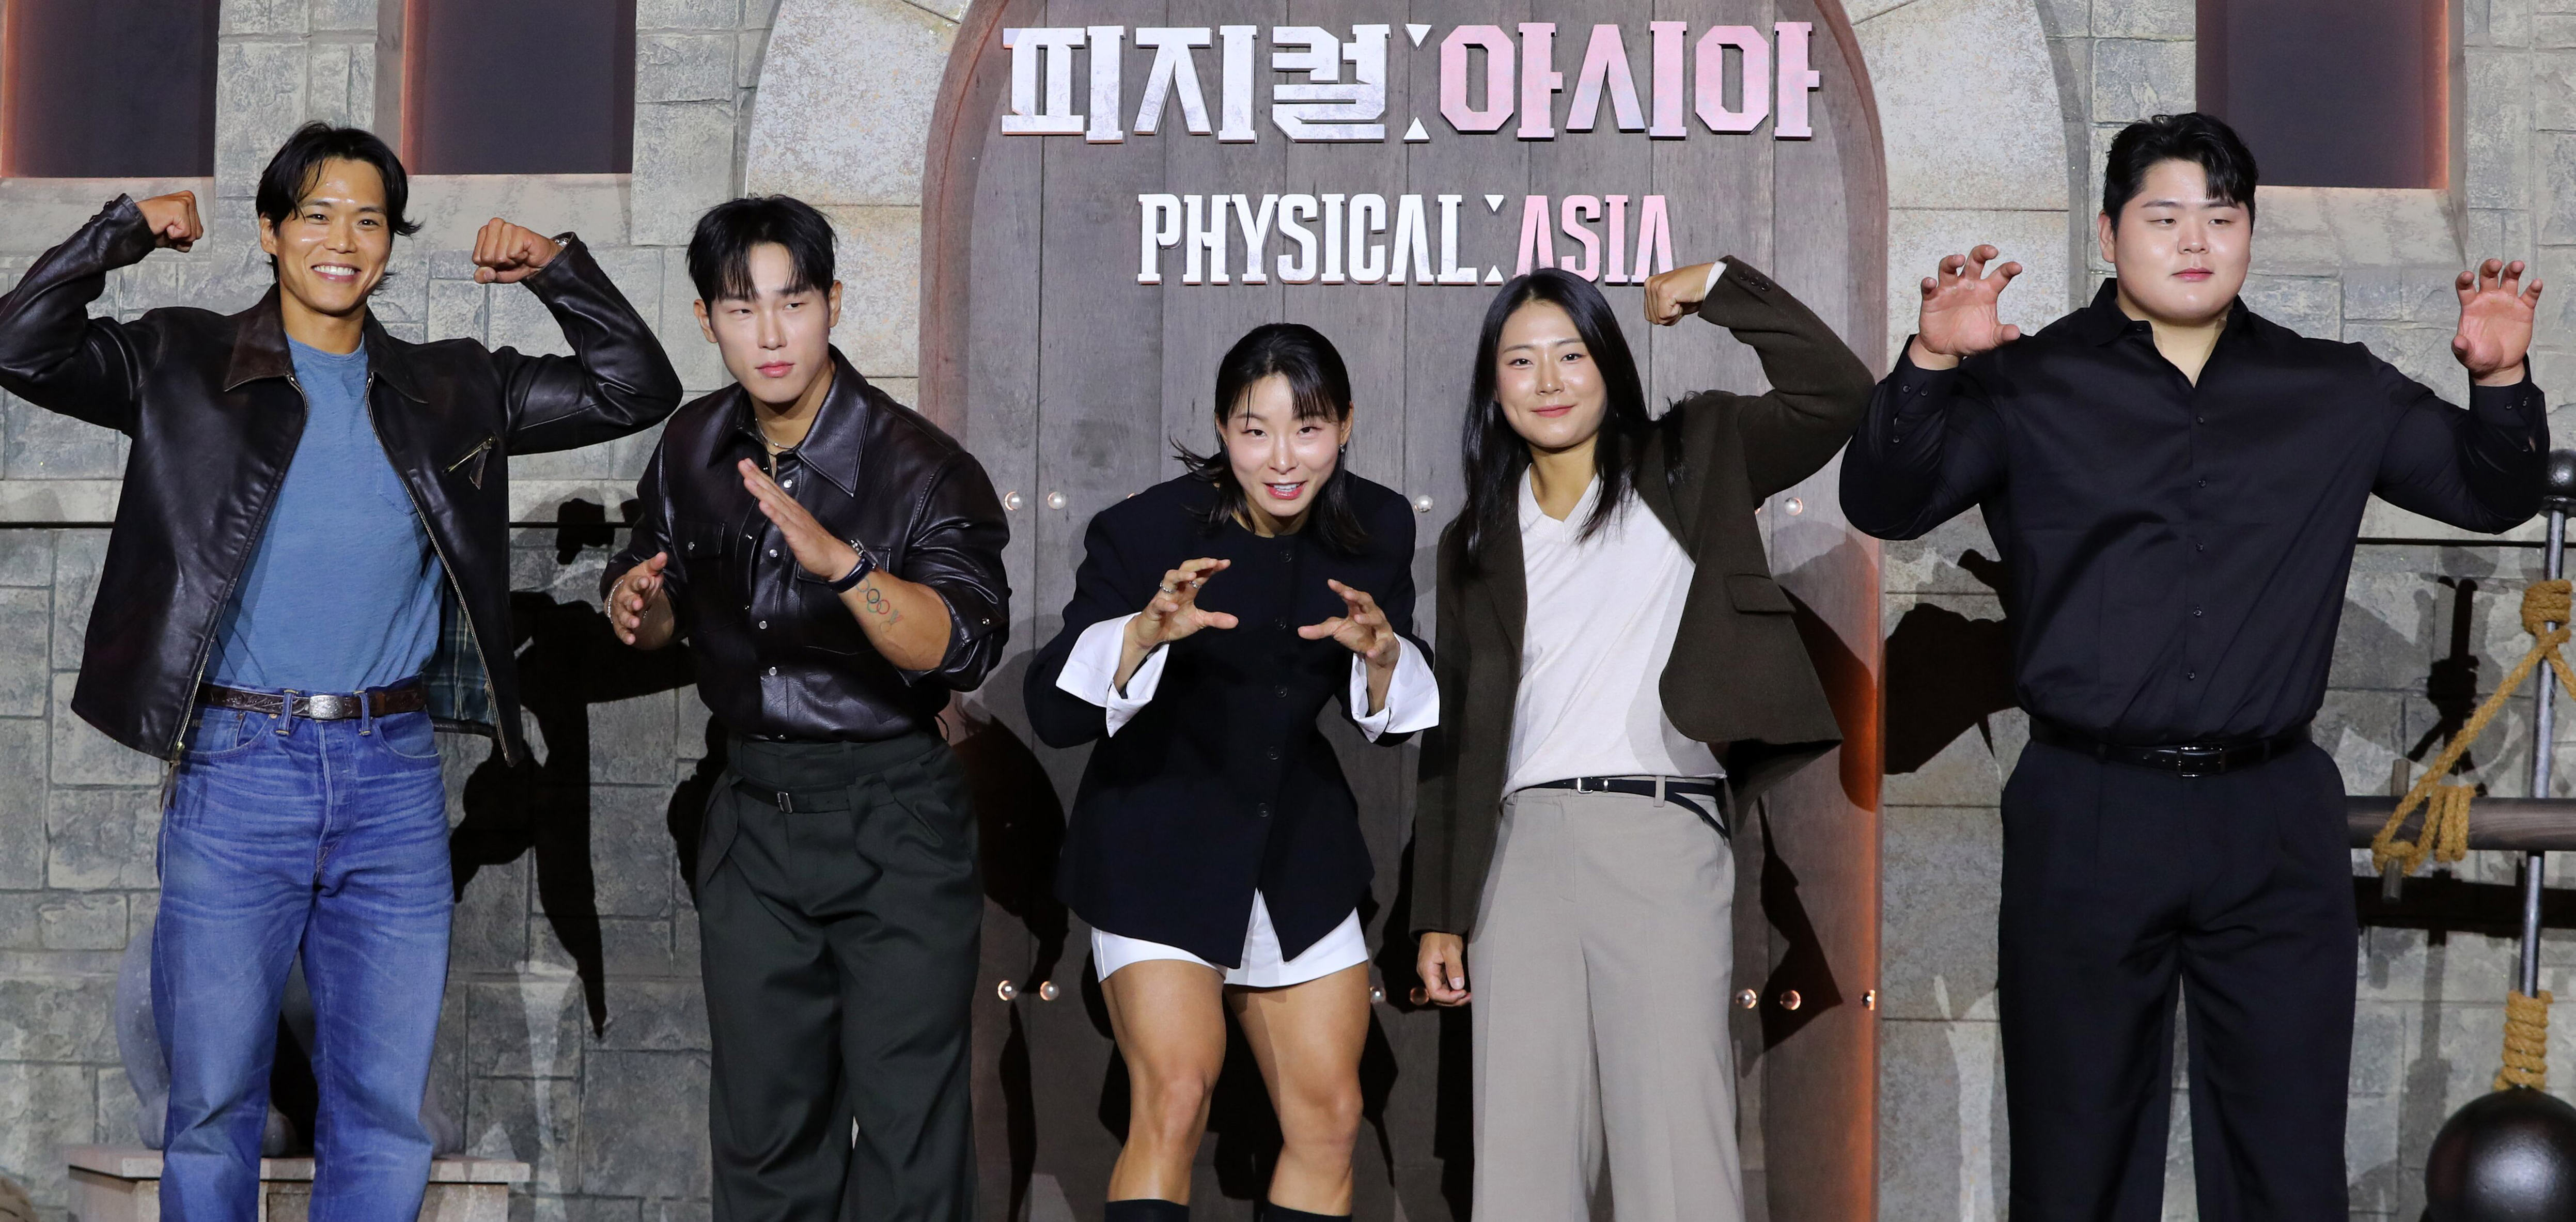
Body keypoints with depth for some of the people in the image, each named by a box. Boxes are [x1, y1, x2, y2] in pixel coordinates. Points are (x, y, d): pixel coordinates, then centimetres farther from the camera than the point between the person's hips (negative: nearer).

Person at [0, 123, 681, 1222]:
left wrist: (557, 271, 2)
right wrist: (125, 229, -8)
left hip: (395, 773, 2)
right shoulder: (187, 365, 5)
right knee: (213, 1108, 4)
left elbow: (635, 390, 12)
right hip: (235, 770, -2)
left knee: (386, 1115, 6)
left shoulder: (451, 389, 11)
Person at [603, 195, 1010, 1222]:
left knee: (908, 1125, -4)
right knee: (762, 1120, 13)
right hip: (752, 814, 5)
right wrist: (639, 606, -6)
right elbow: (661, 611, 18)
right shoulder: (694, 449, 4)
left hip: (893, 819, -5)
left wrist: (842, 561, -41)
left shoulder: (922, 468, -14)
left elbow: (963, 648, -27)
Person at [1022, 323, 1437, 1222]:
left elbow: (1391, 719, 4)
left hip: (1299, 846, 5)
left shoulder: (1377, 527, -4)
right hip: (1161, 847, -5)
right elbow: (1054, 711, -21)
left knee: (1328, 1119, 7)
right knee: (1174, 1097, -19)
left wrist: (1381, 652, -19)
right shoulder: (1144, 531, -17)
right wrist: (1147, 631, -38)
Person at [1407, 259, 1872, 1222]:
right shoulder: (1475, 540, 19)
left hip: (1664, 839, -3)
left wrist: (1722, 287, -3)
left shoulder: (1683, 468, 11)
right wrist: (1439, 912, 13)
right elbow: (1454, 733, 17)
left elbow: (1835, 395, -2)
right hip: (1525, 847, 3)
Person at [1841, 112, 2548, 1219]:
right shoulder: (2032, 387, 3)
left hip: (2275, 821, 2)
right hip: (2086, 821, -2)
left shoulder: (2335, 394, 11)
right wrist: (1932, 362, -22)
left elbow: (2491, 493, 15)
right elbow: (1884, 504, -5)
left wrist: (2500, 380, -5)